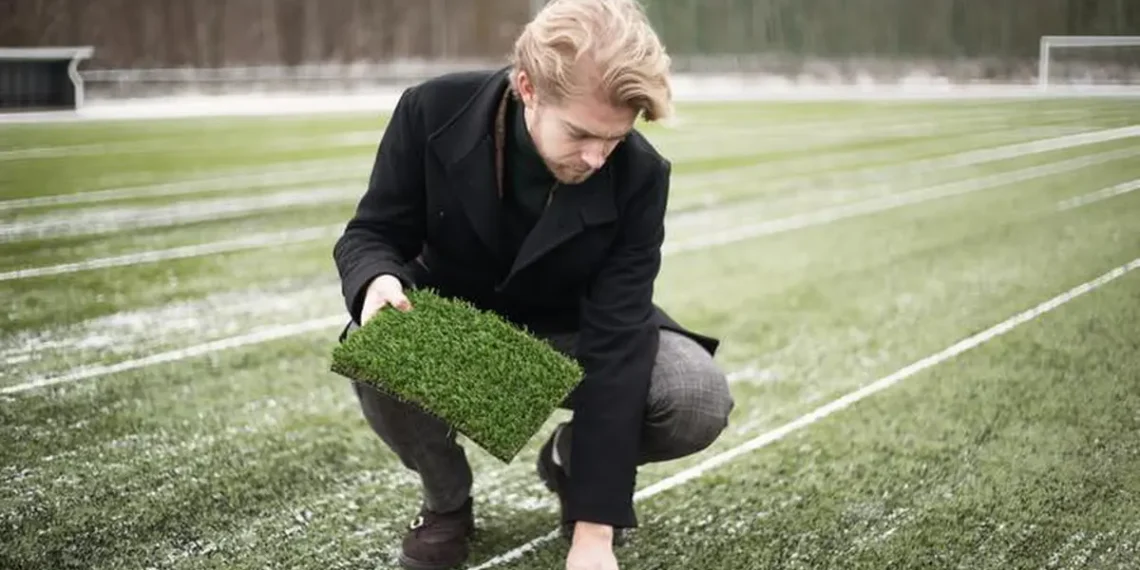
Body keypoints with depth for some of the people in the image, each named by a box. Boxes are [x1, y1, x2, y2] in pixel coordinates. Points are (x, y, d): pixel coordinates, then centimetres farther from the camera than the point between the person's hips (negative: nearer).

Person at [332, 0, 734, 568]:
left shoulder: (638, 175, -25)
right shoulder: (434, 111, -24)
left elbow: (616, 341, -28)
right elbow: (371, 233, -11)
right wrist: (379, 280, -40)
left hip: (567, 335, 0)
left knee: (700, 397, -26)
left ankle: (571, 462, 8)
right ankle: (446, 500, -1)